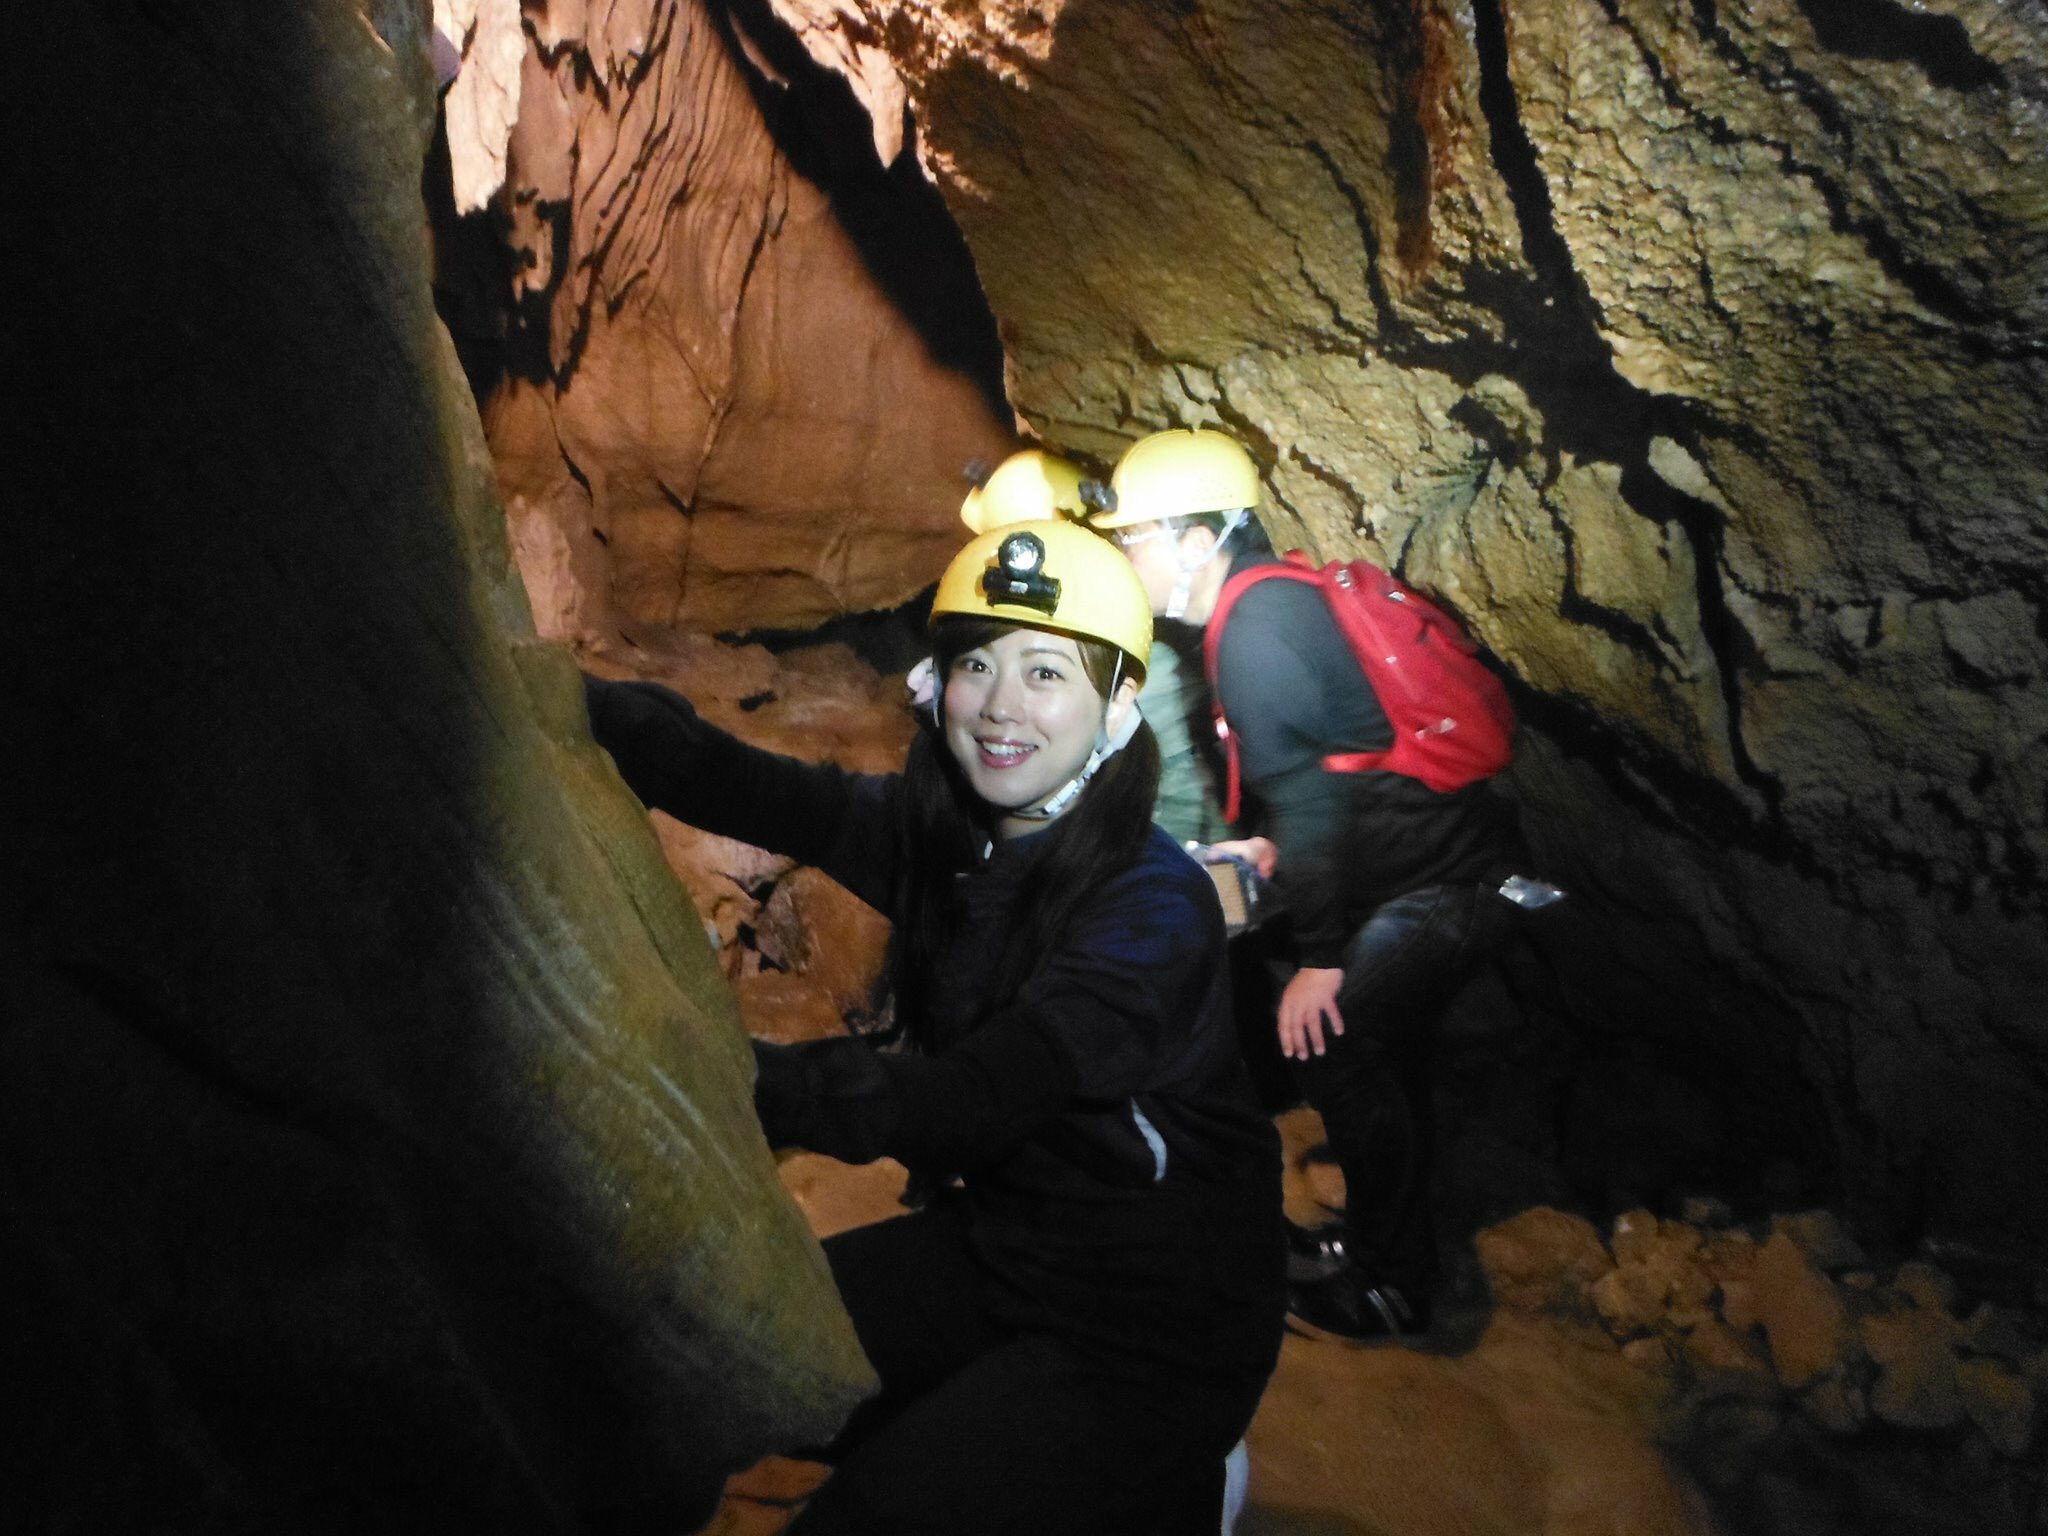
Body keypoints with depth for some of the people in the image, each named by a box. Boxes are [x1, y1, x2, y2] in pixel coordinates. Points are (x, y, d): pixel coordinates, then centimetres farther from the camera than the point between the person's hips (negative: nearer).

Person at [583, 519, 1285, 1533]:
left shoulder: (1156, 904, -23)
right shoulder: (939, 832, -3)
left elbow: (969, 1100, -32)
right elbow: (746, 789, -17)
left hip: (1161, 1331, -6)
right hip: (996, 1247, 7)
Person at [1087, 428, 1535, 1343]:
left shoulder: (1253, 631, -20)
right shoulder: (1279, 604, 10)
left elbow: (1302, 788, -23)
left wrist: (1321, 956, -19)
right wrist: (1283, 849, 22)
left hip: (1448, 879, -10)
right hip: (1459, 855, 10)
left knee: (1329, 1037, -7)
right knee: (1376, 1040, 17)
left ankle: (1385, 1287, 9)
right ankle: (1387, 1240, 34)